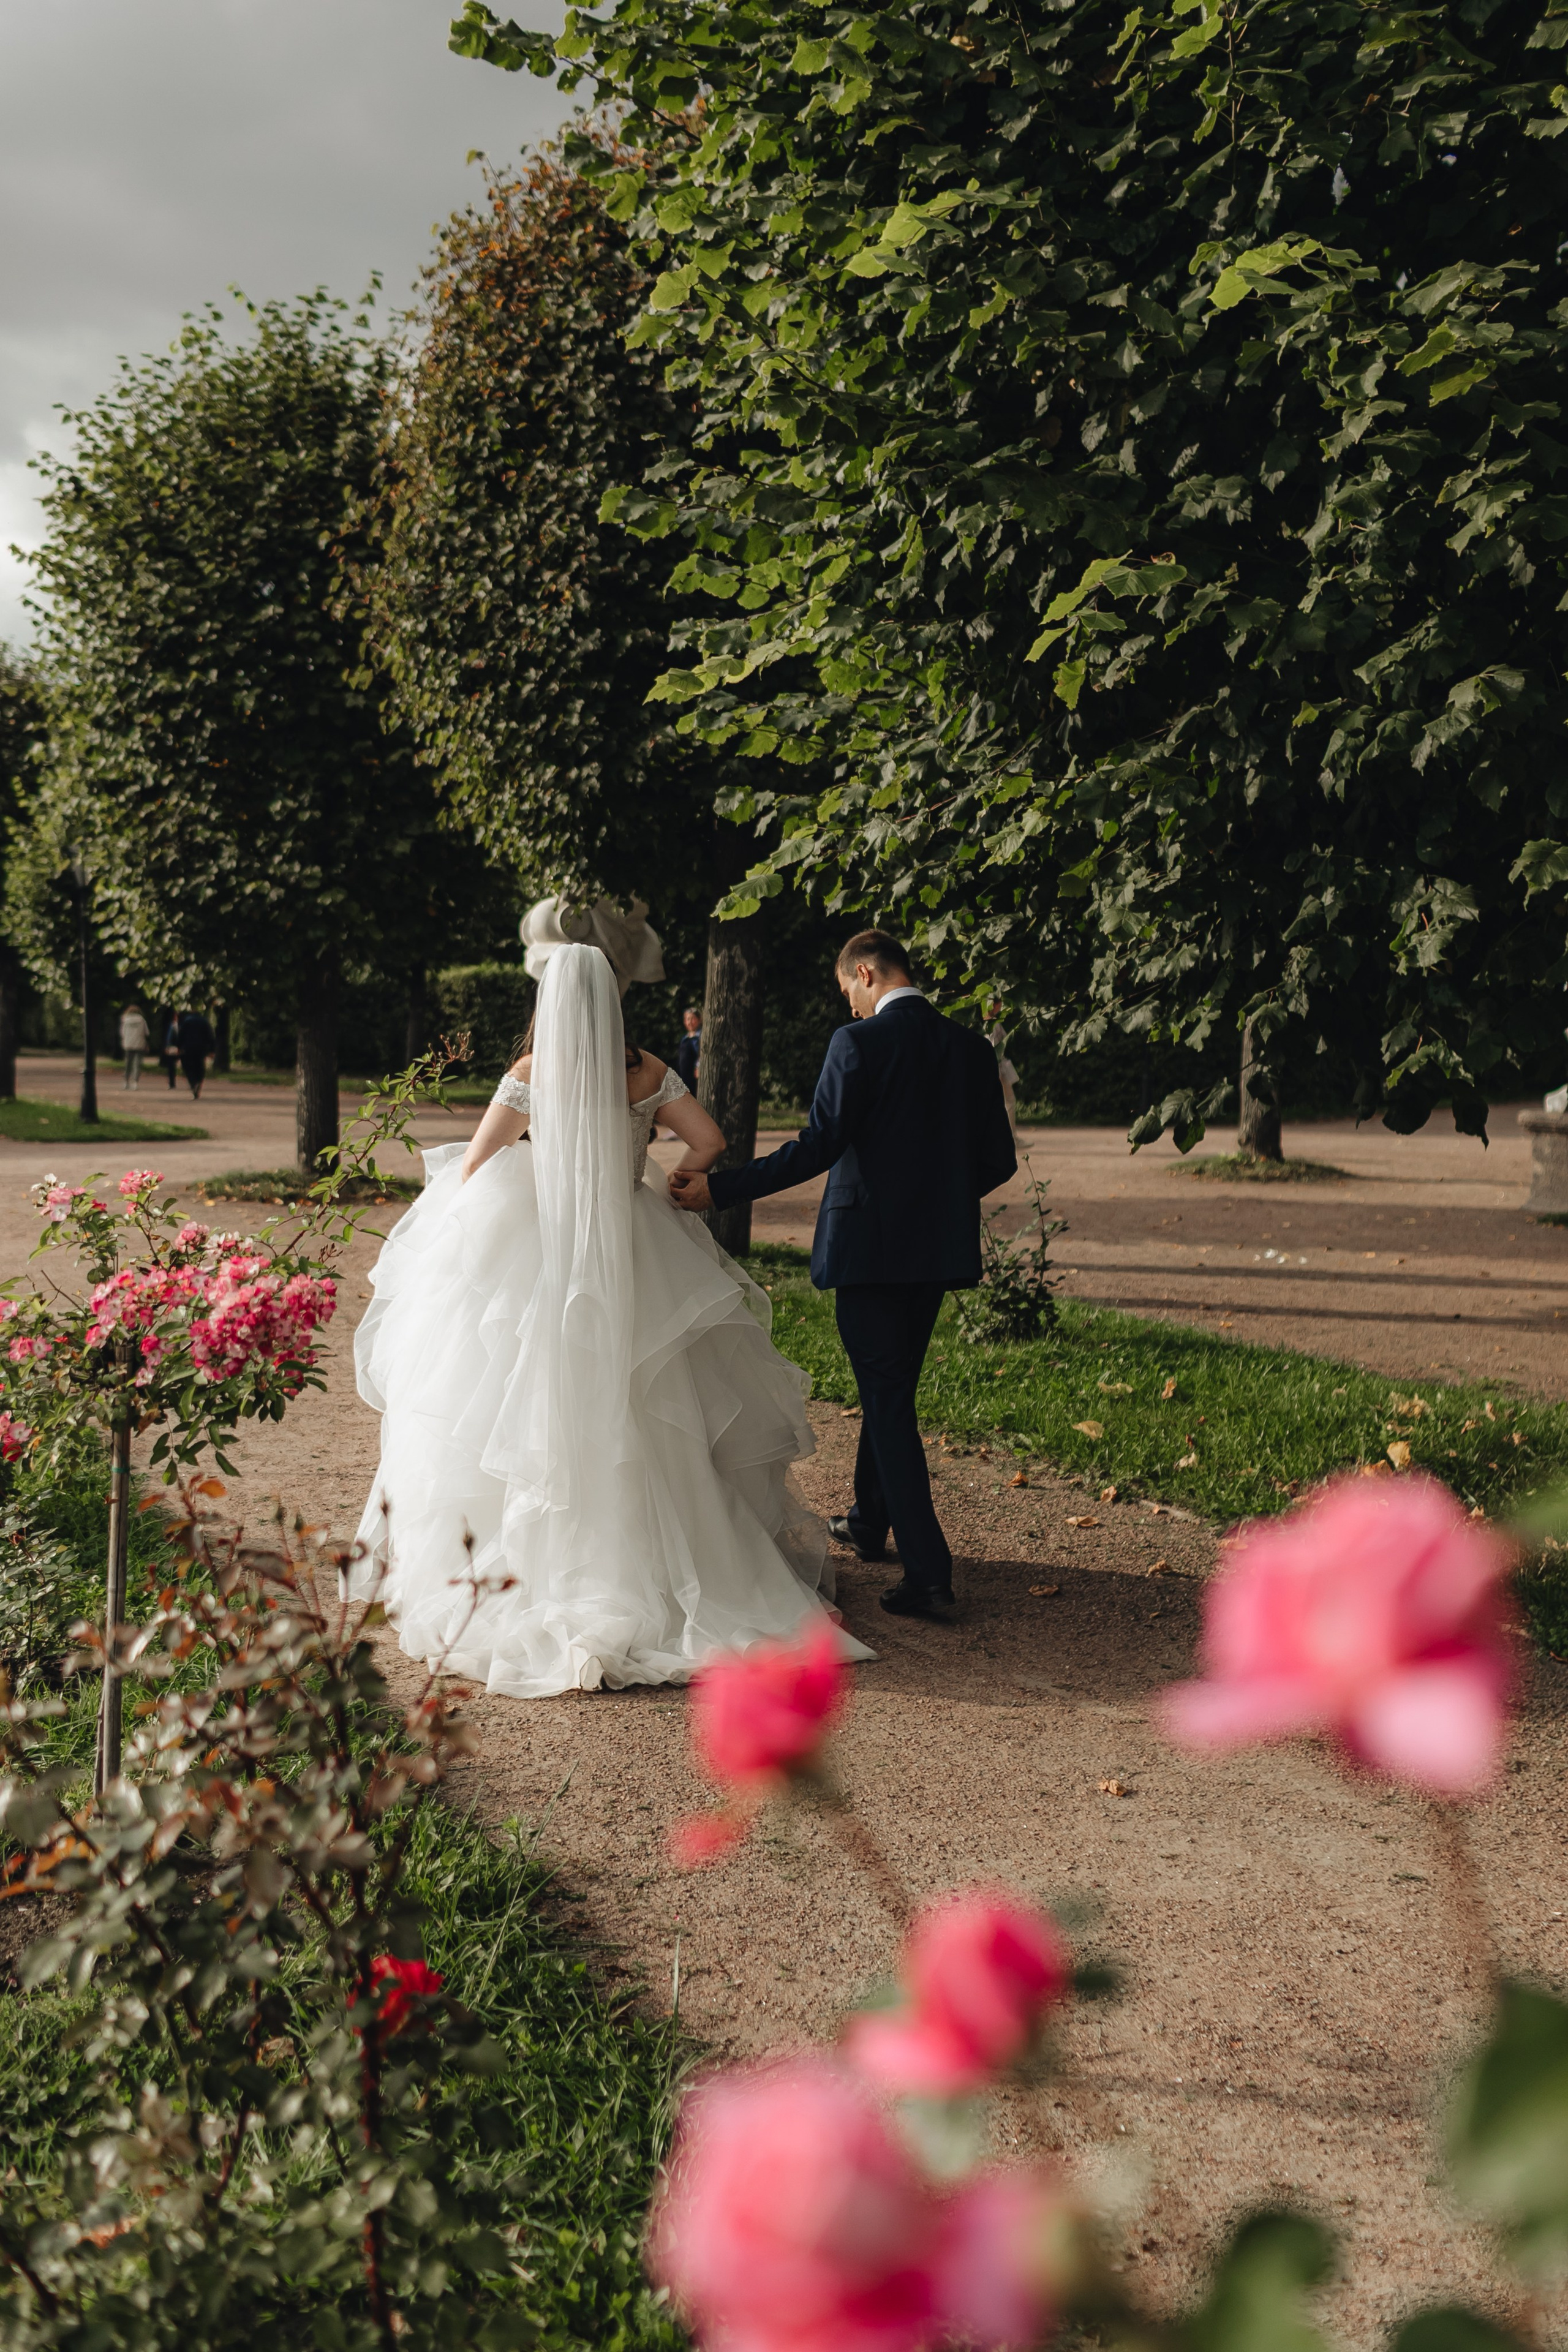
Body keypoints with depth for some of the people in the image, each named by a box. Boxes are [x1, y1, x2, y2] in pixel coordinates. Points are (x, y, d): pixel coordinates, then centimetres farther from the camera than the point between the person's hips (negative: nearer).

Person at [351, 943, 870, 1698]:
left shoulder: (532, 1073, -8)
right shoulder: (646, 1072, -1)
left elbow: (473, 1167, -3)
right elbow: (710, 1142, 1)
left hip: (541, 1260, -3)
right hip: (630, 1259, 3)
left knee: (540, 1410, 3)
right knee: (637, 1418, 10)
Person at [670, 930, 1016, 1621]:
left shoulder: (859, 1043, -12)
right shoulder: (970, 1047, 6)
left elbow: (819, 1146, -18)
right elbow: (998, 1161, 7)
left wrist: (718, 1189, -13)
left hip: (869, 1244, -6)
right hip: (939, 1248, 6)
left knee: (888, 1401, -3)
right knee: (894, 1389, 22)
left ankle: (928, 1570, -9)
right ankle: (870, 1522, 39)